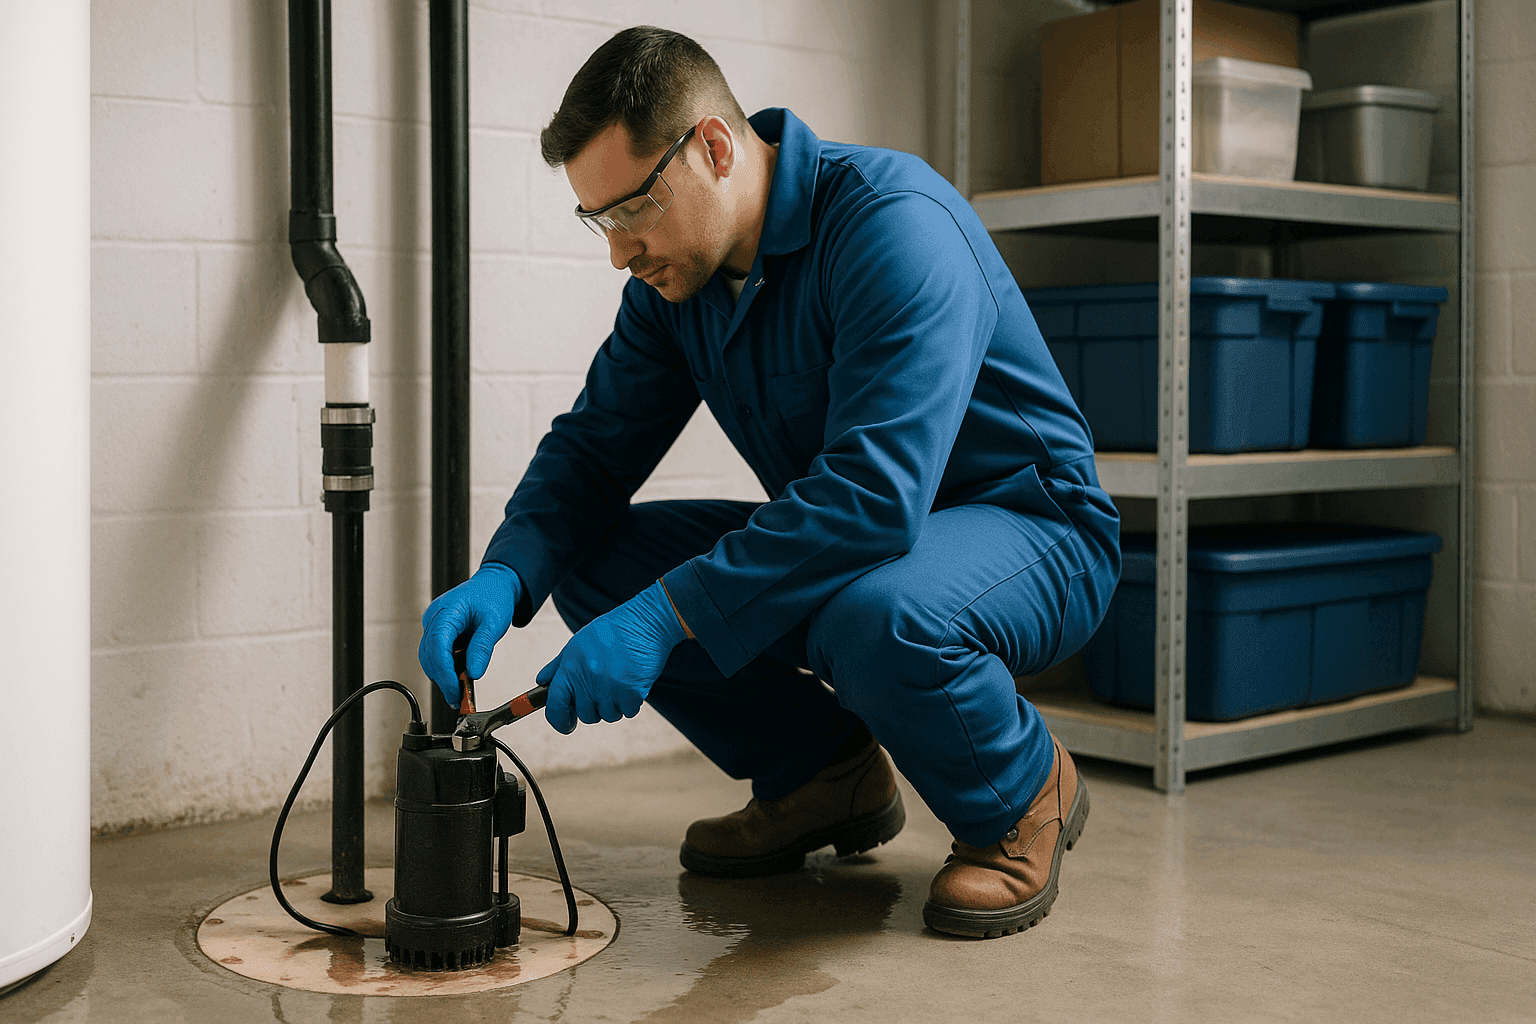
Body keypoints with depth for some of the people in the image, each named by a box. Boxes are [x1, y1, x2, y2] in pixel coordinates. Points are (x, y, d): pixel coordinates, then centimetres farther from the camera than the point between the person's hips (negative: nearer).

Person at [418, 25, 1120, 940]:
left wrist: (665, 615, -37)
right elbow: (595, 444, 2)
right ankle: (824, 773, 10)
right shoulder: (673, 276, -1)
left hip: (1030, 530, -7)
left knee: (874, 617, -40)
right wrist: (505, 576, -18)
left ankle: (1024, 796, -6)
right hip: (845, 541, 7)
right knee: (594, 562, -7)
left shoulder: (893, 222, -26)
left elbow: (876, 488, -36)